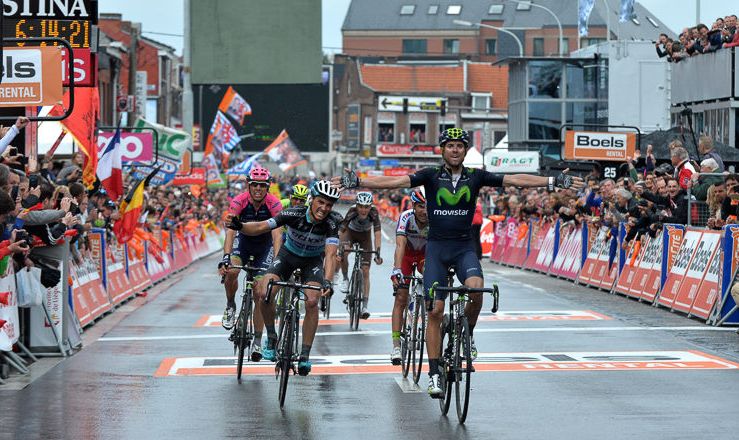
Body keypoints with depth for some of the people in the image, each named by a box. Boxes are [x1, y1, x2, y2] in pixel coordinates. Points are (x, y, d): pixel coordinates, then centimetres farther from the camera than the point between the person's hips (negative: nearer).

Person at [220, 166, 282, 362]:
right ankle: (230, 306, -2)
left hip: (265, 246, -1)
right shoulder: (239, 201, -25)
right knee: (231, 271, -31)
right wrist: (226, 257, -47)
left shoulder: (274, 204, -27)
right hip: (243, 241, 1)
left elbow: (277, 235, -33)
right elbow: (231, 231, -33)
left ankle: (257, 342, 6)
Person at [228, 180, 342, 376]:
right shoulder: (295, 214, -29)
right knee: (264, 291, -23)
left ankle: (305, 355, -9)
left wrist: (327, 281, -56)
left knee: (312, 302, -22)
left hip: (313, 260, 0)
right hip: (288, 254, 1)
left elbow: (330, 254, -39)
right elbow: (261, 227, -30)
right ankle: (271, 338, 0)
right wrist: (240, 226, -50)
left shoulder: (331, 222, -29)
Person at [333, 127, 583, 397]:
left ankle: (467, 333, 1)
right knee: (435, 311, -5)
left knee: (475, 288, -29)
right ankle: (434, 373, 0)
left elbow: (515, 180, -4)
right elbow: (394, 182, -13)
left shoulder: (475, 177, 1)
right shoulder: (431, 176, -3)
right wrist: (354, 182, -24)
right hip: (436, 246, 0)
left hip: (464, 247, 1)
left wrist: (554, 182, -11)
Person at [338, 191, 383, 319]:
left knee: (365, 271, -7)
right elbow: (341, 231, -33)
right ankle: (345, 279, -8)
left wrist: (377, 253, -46)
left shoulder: (374, 213, -32)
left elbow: (377, 234, -35)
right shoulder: (352, 212, -33)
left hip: (365, 236, 0)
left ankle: (364, 306, -6)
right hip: (350, 232, 0)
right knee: (343, 252, -34)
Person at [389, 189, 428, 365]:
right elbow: (400, 245, -43)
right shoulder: (406, 218, -32)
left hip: (426, 254, 1)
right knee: (401, 299, -10)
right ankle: (396, 345, -10)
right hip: (406, 255, -1)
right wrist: (397, 270, -57)